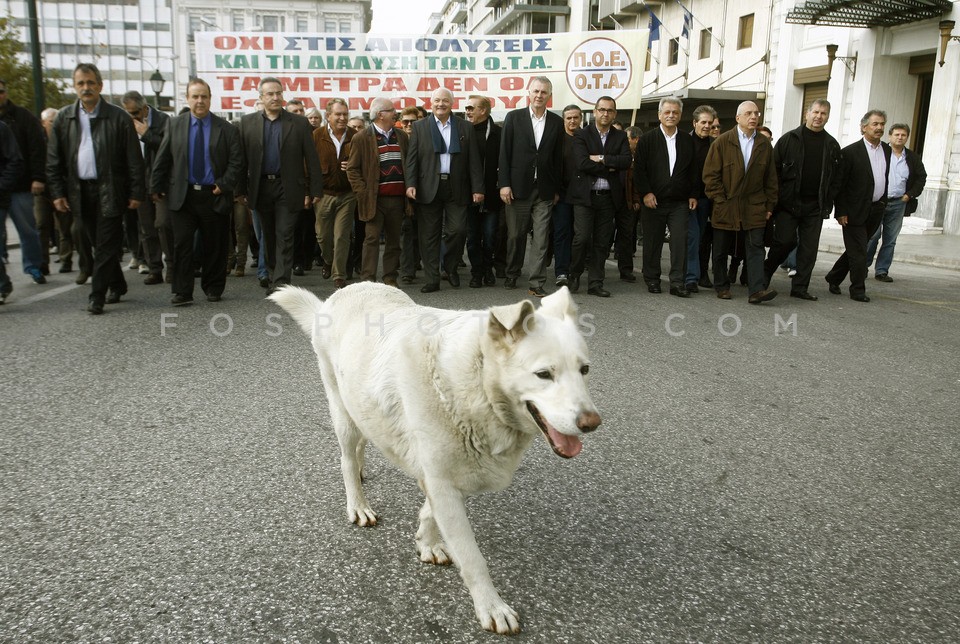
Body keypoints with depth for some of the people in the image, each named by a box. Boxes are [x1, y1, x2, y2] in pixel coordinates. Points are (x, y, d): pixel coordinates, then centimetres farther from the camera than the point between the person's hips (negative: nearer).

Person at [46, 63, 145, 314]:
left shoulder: (118, 117, -2)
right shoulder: (63, 119, 8)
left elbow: (134, 159, -3)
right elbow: (54, 160, 9)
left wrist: (137, 192, -8)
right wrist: (57, 192, 2)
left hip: (109, 191, -4)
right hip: (79, 191, 4)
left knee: (105, 246, -3)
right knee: (89, 243, 10)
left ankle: (97, 296, 2)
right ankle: (117, 285, 26)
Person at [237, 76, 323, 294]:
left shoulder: (299, 123, 1)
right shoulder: (247, 122, 6)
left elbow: (312, 159, 0)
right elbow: (242, 158, 4)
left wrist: (315, 190, -4)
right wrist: (242, 190, 0)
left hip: (288, 188, -2)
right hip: (261, 187, 2)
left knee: (284, 236, -6)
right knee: (269, 236, 13)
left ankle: (280, 283, -6)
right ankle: (272, 274, 27)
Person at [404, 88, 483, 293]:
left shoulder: (465, 128, 8)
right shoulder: (420, 127, 8)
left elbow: (474, 160, 5)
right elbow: (411, 158, 3)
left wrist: (477, 189, -2)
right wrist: (410, 184, -9)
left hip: (456, 188, 0)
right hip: (428, 189, 0)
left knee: (458, 230, -5)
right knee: (429, 235, 2)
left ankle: (451, 267, 22)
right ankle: (432, 279, 9)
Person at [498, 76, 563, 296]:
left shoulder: (556, 122, 8)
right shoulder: (514, 117, 3)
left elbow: (558, 157, 7)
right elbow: (504, 153, -1)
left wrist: (557, 189, 4)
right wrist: (504, 184, -8)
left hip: (544, 189, 1)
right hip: (518, 187, -1)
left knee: (541, 238, -1)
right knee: (515, 235, 7)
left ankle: (537, 282, 2)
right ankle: (512, 275, 25)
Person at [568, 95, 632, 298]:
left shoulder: (620, 137, 11)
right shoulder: (582, 135, 2)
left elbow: (626, 161, -5)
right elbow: (582, 163, -13)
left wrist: (602, 158, -12)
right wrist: (609, 169, -8)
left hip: (608, 197, 3)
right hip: (585, 195, -3)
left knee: (602, 242, 4)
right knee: (582, 238, -10)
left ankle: (595, 283, 12)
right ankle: (574, 275, 12)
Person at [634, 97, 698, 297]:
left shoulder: (687, 141, 11)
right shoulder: (647, 139, 2)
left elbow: (693, 171, 14)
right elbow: (639, 169, -2)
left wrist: (693, 195, 6)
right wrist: (645, 193, -11)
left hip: (680, 203, 2)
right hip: (653, 201, -1)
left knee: (680, 241, -6)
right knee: (652, 242, 6)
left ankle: (677, 283, -2)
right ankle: (652, 280, 19)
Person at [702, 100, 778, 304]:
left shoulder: (764, 144, 7)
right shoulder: (722, 142, -1)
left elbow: (770, 178, 11)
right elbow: (710, 174, -3)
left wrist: (769, 205, 8)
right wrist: (720, 199, -7)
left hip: (755, 207, 2)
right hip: (726, 207, -1)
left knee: (756, 247, -7)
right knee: (721, 249, 7)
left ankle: (756, 290, -11)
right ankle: (721, 286, 22)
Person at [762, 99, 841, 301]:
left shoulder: (832, 145, 11)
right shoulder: (789, 139, 1)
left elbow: (836, 178, 13)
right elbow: (774, 169, -1)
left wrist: (828, 203, 4)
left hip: (815, 206, 4)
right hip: (788, 203, -3)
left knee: (809, 247, 3)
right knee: (785, 241, -7)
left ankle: (800, 287, 10)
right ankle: (764, 273, 16)